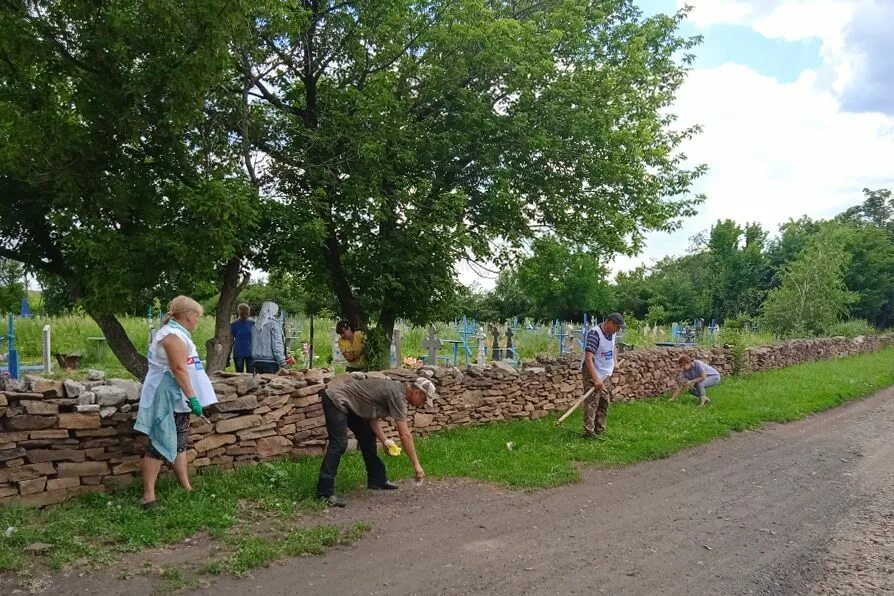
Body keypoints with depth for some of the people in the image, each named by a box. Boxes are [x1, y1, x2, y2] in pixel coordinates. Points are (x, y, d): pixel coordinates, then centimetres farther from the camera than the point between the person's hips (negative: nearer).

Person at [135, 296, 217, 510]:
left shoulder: (176, 333, 15)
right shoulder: (174, 335, -18)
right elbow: (179, 369, -25)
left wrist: (190, 397, 27)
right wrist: (192, 398, -26)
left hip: (178, 400, 11)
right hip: (168, 399, -11)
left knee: (179, 443, 14)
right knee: (161, 444, -7)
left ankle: (186, 487, 21)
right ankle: (148, 496, -4)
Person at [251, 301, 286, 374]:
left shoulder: (256, 325, 13)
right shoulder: (273, 323, -7)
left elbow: (253, 344, 16)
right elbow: (277, 344, -13)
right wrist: (282, 362, -12)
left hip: (256, 361, 7)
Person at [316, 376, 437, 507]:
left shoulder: (396, 389, 7)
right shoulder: (397, 395, -22)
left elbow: (373, 416, 9)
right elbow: (405, 435, -25)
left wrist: (384, 441, -2)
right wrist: (416, 465, -21)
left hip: (349, 403, 11)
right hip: (335, 400, -10)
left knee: (368, 437, 13)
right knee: (339, 444, -18)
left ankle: (377, 480, 21)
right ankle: (325, 492, -15)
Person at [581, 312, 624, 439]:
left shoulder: (611, 333, 2)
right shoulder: (594, 334, -25)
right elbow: (588, 358, -30)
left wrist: (615, 361, 13)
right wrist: (596, 379, -33)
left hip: (606, 374, 8)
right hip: (592, 374, -8)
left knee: (605, 402, 12)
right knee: (592, 403, -6)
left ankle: (600, 431, 22)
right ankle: (589, 432, 0)